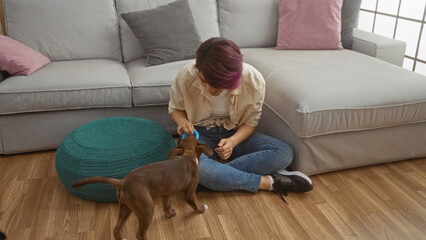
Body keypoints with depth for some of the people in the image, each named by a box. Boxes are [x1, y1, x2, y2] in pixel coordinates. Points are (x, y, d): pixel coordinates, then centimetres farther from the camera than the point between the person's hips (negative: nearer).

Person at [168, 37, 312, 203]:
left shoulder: (254, 80, -20)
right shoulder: (186, 76, -19)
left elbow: (251, 122, -5)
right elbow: (175, 108, 2)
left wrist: (233, 141, -26)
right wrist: (182, 121, -23)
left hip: (236, 133, 1)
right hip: (200, 133, -1)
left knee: (284, 153, -24)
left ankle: (216, 172, -28)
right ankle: (268, 182, -26)